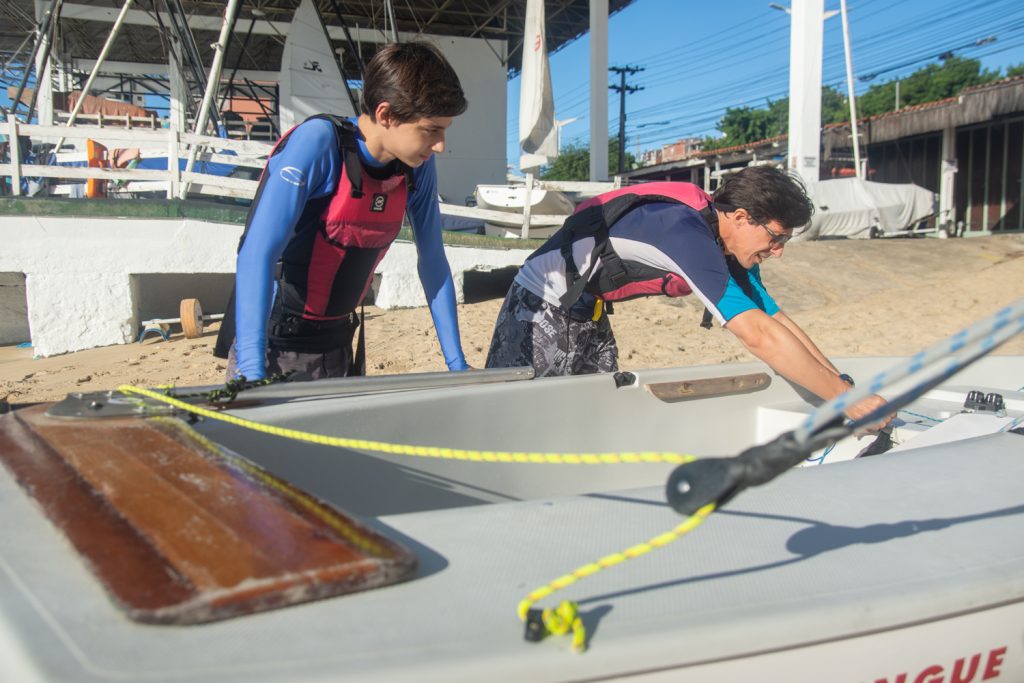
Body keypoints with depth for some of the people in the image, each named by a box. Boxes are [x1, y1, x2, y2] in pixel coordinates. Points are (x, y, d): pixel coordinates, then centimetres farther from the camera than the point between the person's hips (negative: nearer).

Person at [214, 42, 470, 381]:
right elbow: (258, 254, -29)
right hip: (274, 344, -5)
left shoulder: (418, 167, -3)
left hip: (337, 346, 6)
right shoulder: (317, 141, -21)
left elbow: (433, 262, 6)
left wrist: (456, 363, 3)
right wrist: (253, 373, -37)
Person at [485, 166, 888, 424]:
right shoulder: (687, 231, -32)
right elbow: (759, 335, -36)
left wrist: (840, 381, -6)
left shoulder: (733, 250, -3)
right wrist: (845, 397, -31)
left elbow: (776, 321, 2)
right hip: (544, 306, -9)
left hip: (588, 313, 9)